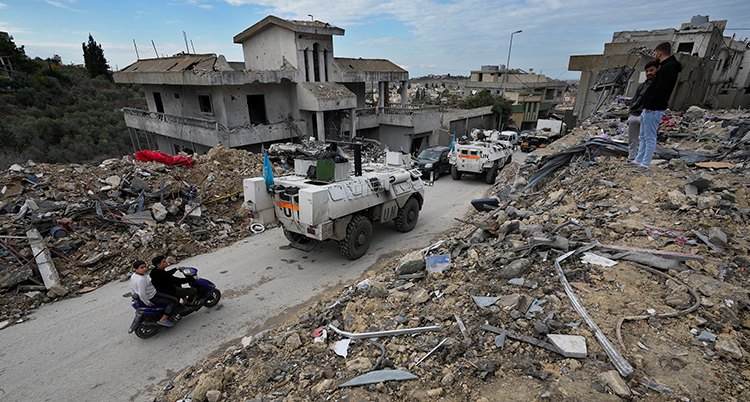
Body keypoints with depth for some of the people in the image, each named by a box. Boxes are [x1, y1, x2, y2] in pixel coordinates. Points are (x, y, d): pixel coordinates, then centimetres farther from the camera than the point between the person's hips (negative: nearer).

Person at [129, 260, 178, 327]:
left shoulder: (133, 275, 1)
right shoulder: (141, 279, -31)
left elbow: (132, 289, 15)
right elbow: (142, 294, -36)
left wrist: (136, 296, 25)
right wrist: (147, 302, -23)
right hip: (152, 298, -11)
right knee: (174, 300, -12)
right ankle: (163, 320, -9)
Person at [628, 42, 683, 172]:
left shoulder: (668, 67, -16)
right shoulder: (667, 66, 18)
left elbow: (660, 89, -24)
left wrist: (649, 105, -17)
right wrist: (647, 105, 13)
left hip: (653, 110, -11)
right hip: (649, 108, 11)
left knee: (650, 137, -4)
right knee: (643, 136, 17)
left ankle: (645, 164, 2)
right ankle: (638, 160, 26)